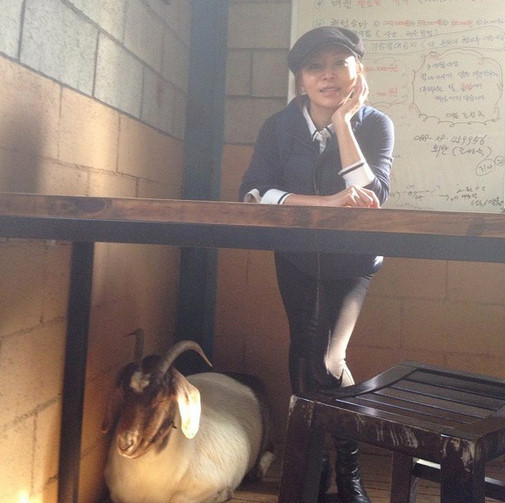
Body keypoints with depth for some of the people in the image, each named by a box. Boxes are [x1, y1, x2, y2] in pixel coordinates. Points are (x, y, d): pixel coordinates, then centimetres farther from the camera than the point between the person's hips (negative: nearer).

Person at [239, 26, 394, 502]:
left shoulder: (375, 124, -13)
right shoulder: (279, 126, -10)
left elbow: (370, 196, -27)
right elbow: (253, 192, -24)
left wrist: (342, 118, -27)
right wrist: (326, 202, -37)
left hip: (351, 259, -2)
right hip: (297, 258, 2)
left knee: (327, 361, -15)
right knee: (304, 353, 5)